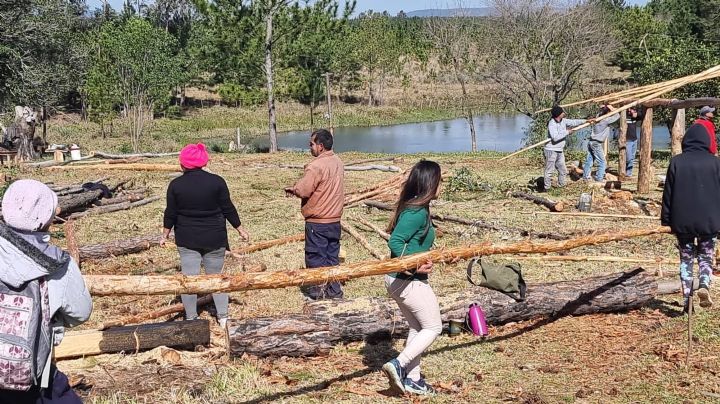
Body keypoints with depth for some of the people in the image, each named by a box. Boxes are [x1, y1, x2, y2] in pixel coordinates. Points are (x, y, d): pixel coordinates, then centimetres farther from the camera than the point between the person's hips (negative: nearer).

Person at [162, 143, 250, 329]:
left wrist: (165, 235, 15)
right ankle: (223, 317, 12)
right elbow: (228, 209, -3)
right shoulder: (216, 182, -7)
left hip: (187, 240, 0)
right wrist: (240, 229, 9)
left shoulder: (176, 185, -6)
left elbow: (170, 214, 1)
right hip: (214, 240, 0)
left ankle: (191, 319, 8)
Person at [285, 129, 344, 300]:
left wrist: (292, 189, 1)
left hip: (317, 222, -8)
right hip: (335, 220, 8)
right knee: (332, 256, 15)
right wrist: (297, 189, 8)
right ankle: (334, 290, 20)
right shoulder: (338, 162, 7)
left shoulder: (316, 166, -20)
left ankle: (317, 293, 8)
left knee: (316, 257, 3)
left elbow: (302, 191, -22)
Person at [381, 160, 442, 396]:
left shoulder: (414, 208, 9)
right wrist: (415, 266, -31)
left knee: (417, 328, 19)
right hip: (410, 281, -10)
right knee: (433, 327, 4)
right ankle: (399, 365, -5)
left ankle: (412, 379, 24)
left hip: (398, 279, 10)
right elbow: (395, 242, -27)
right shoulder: (417, 212, -20)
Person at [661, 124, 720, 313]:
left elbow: (668, 194, 0)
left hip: (682, 222, 0)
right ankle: (704, 285, -14)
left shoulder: (676, 162, -3)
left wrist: (666, 220, 7)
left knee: (686, 259, 12)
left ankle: (687, 298, 8)